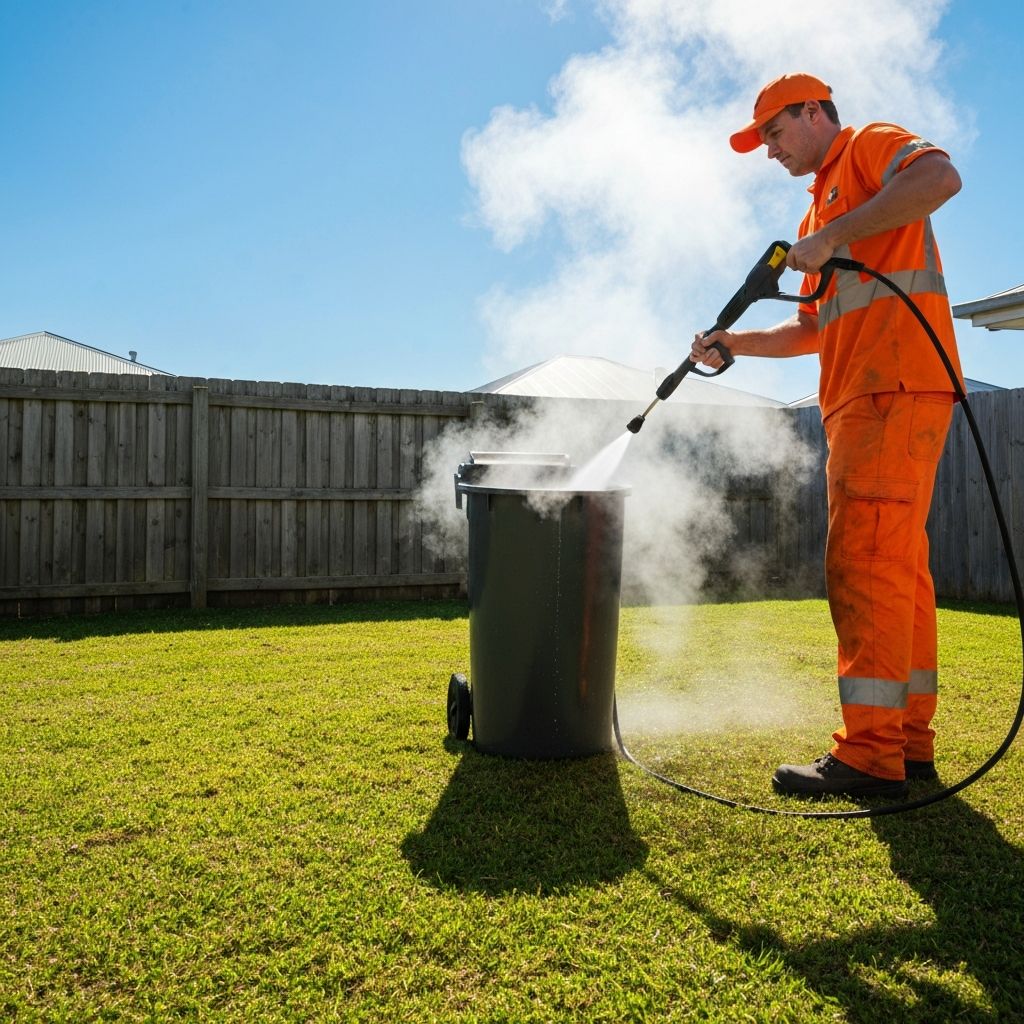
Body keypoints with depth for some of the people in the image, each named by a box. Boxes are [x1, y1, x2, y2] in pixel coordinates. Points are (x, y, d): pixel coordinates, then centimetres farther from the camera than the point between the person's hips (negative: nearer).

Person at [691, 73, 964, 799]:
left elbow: (941, 177, -18)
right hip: (859, 400, 10)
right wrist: (735, 344, 17)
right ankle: (910, 742, 13)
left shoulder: (872, 147, 5)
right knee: (899, 569, 7)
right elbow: (813, 330, 28)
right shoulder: (820, 211, 30)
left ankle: (871, 753, -12)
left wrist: (834, 236, -18)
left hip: (897, 388, -10)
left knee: (865, 562, -15)